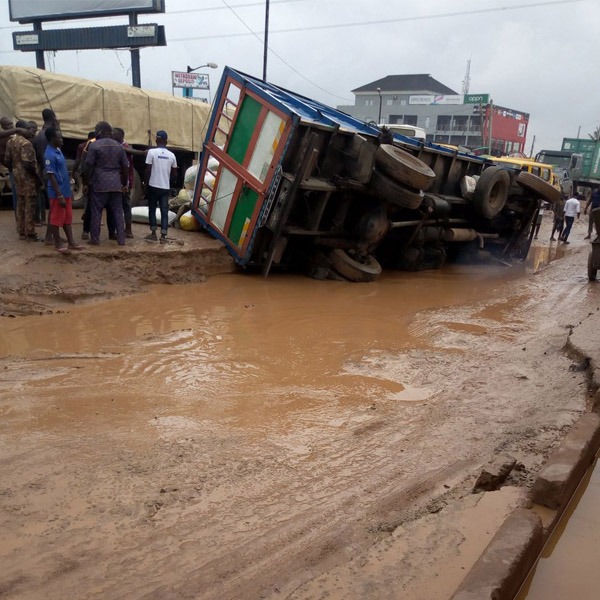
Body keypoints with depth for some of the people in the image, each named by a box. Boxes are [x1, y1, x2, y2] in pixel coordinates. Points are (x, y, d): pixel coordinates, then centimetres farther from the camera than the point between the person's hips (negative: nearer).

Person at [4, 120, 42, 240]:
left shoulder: (11, 141, 9)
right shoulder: (26, 143, -18)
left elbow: (7, 161, 11)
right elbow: (27, 164, -25)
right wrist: (38, 177, -16)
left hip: (18, 176, 8)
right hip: (28, 177, -8)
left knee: (20, 204, 13)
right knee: (29, 206, -3)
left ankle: (21, 232, 19)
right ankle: (30, 234, 1)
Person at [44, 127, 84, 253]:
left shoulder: (58, 150, 11)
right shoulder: (49, 154, -17)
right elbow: (51, 176, -19)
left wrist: (69, 191, 19)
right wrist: (59, 195, -21)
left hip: (65, 191, 9)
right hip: (57, 193, -9)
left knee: (68, 218, 12)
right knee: (56, 219, 3)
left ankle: (71, 242, 18)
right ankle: (58, 243, 12)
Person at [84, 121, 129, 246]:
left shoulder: (94, 145, -3)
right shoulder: (119, 146, 10)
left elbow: (89, 166, -5)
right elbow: (125, 167, 11)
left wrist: (88, 182, 4)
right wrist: (124, 184, 18)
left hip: (99, 184, -3)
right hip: (116, 184, 3)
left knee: (96, 212, 3)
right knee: (118, 212, 6)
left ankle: (95, 239, 6)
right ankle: (121, 239, 4)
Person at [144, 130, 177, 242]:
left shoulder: (152, 152, -8)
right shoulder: (171, 155, 2)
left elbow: (148, 170, -9)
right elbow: (174, 173, 8)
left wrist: (145, 182, 6)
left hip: (153, 186, -2)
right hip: (165, 187, 2)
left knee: (152, 209, 11)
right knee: (164, 211, 4)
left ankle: (153, 234, 13)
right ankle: (163, 235, 1)